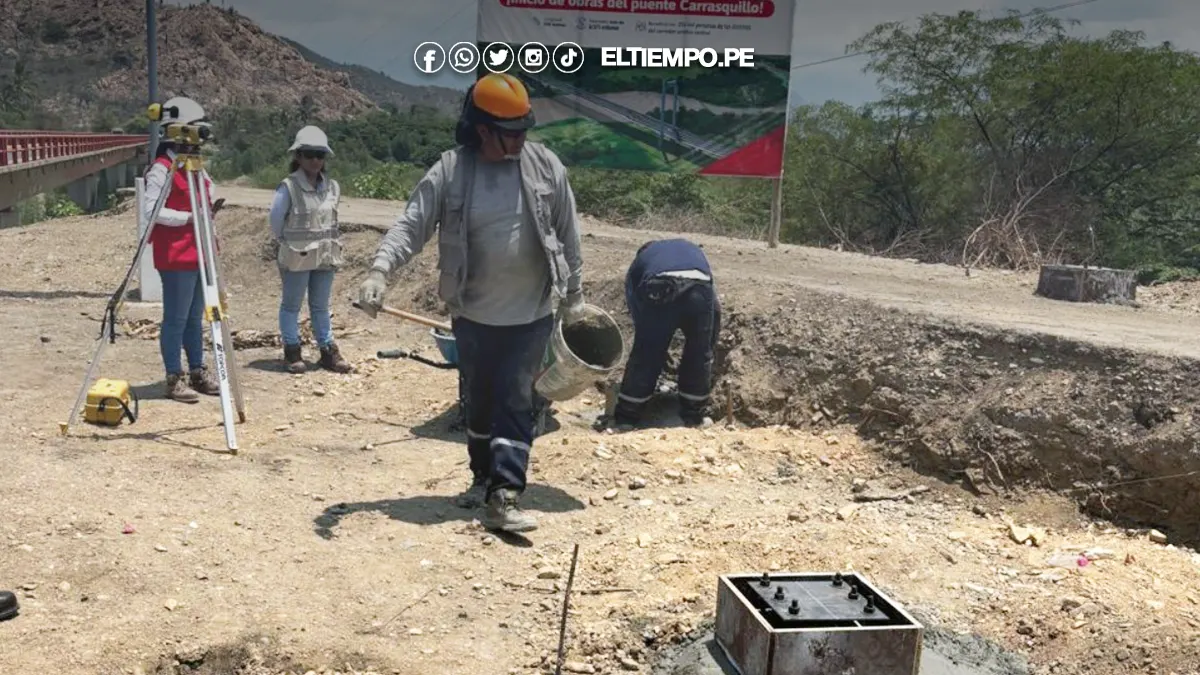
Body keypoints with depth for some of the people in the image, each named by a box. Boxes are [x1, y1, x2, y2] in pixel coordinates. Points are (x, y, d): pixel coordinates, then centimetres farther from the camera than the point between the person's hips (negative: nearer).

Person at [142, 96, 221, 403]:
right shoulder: (162, 169, -11)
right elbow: (151, 210, -17)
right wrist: (188, 218, -20)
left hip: (199, 253, 8)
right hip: (175, 256, -8)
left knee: (195, 317, 14)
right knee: (176, 319, -2)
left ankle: (198, 372, 22)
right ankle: (174, 378, 5)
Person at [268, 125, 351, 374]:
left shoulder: (332, 187, 3)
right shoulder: (288, 187, -13)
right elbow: (276, 222, -5)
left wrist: (327, 244, 13)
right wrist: (289, 244, 3)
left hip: (325, 257, 5)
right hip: (296, 258, -4)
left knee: (321, 306, 13)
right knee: (291, 305, 7)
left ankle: (328, 350, 19)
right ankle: (292, 351, 16)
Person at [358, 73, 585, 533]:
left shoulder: (545, 165, -5)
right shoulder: (450, 172, -9)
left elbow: (567, 234, 4)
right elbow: (411, 225, -12)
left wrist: (574, 294, 10)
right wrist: (380, 271, -29)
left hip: (531, 313, -1)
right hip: (472, 313, 1)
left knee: (515, 402, -5)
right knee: (478, 401, 16)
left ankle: (504, 498, -5)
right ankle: (484, 477, 37)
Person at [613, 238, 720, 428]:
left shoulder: (639, 262, 37)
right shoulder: (692, 248, 43)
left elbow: (635, 310, 26)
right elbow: (714, 305, 34)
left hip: (659, 291, -1)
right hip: (699, 289, 1)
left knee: (646, 356, 13)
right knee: (700, 355, 21)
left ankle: (625, 420, 22)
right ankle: (693, 418, 32)